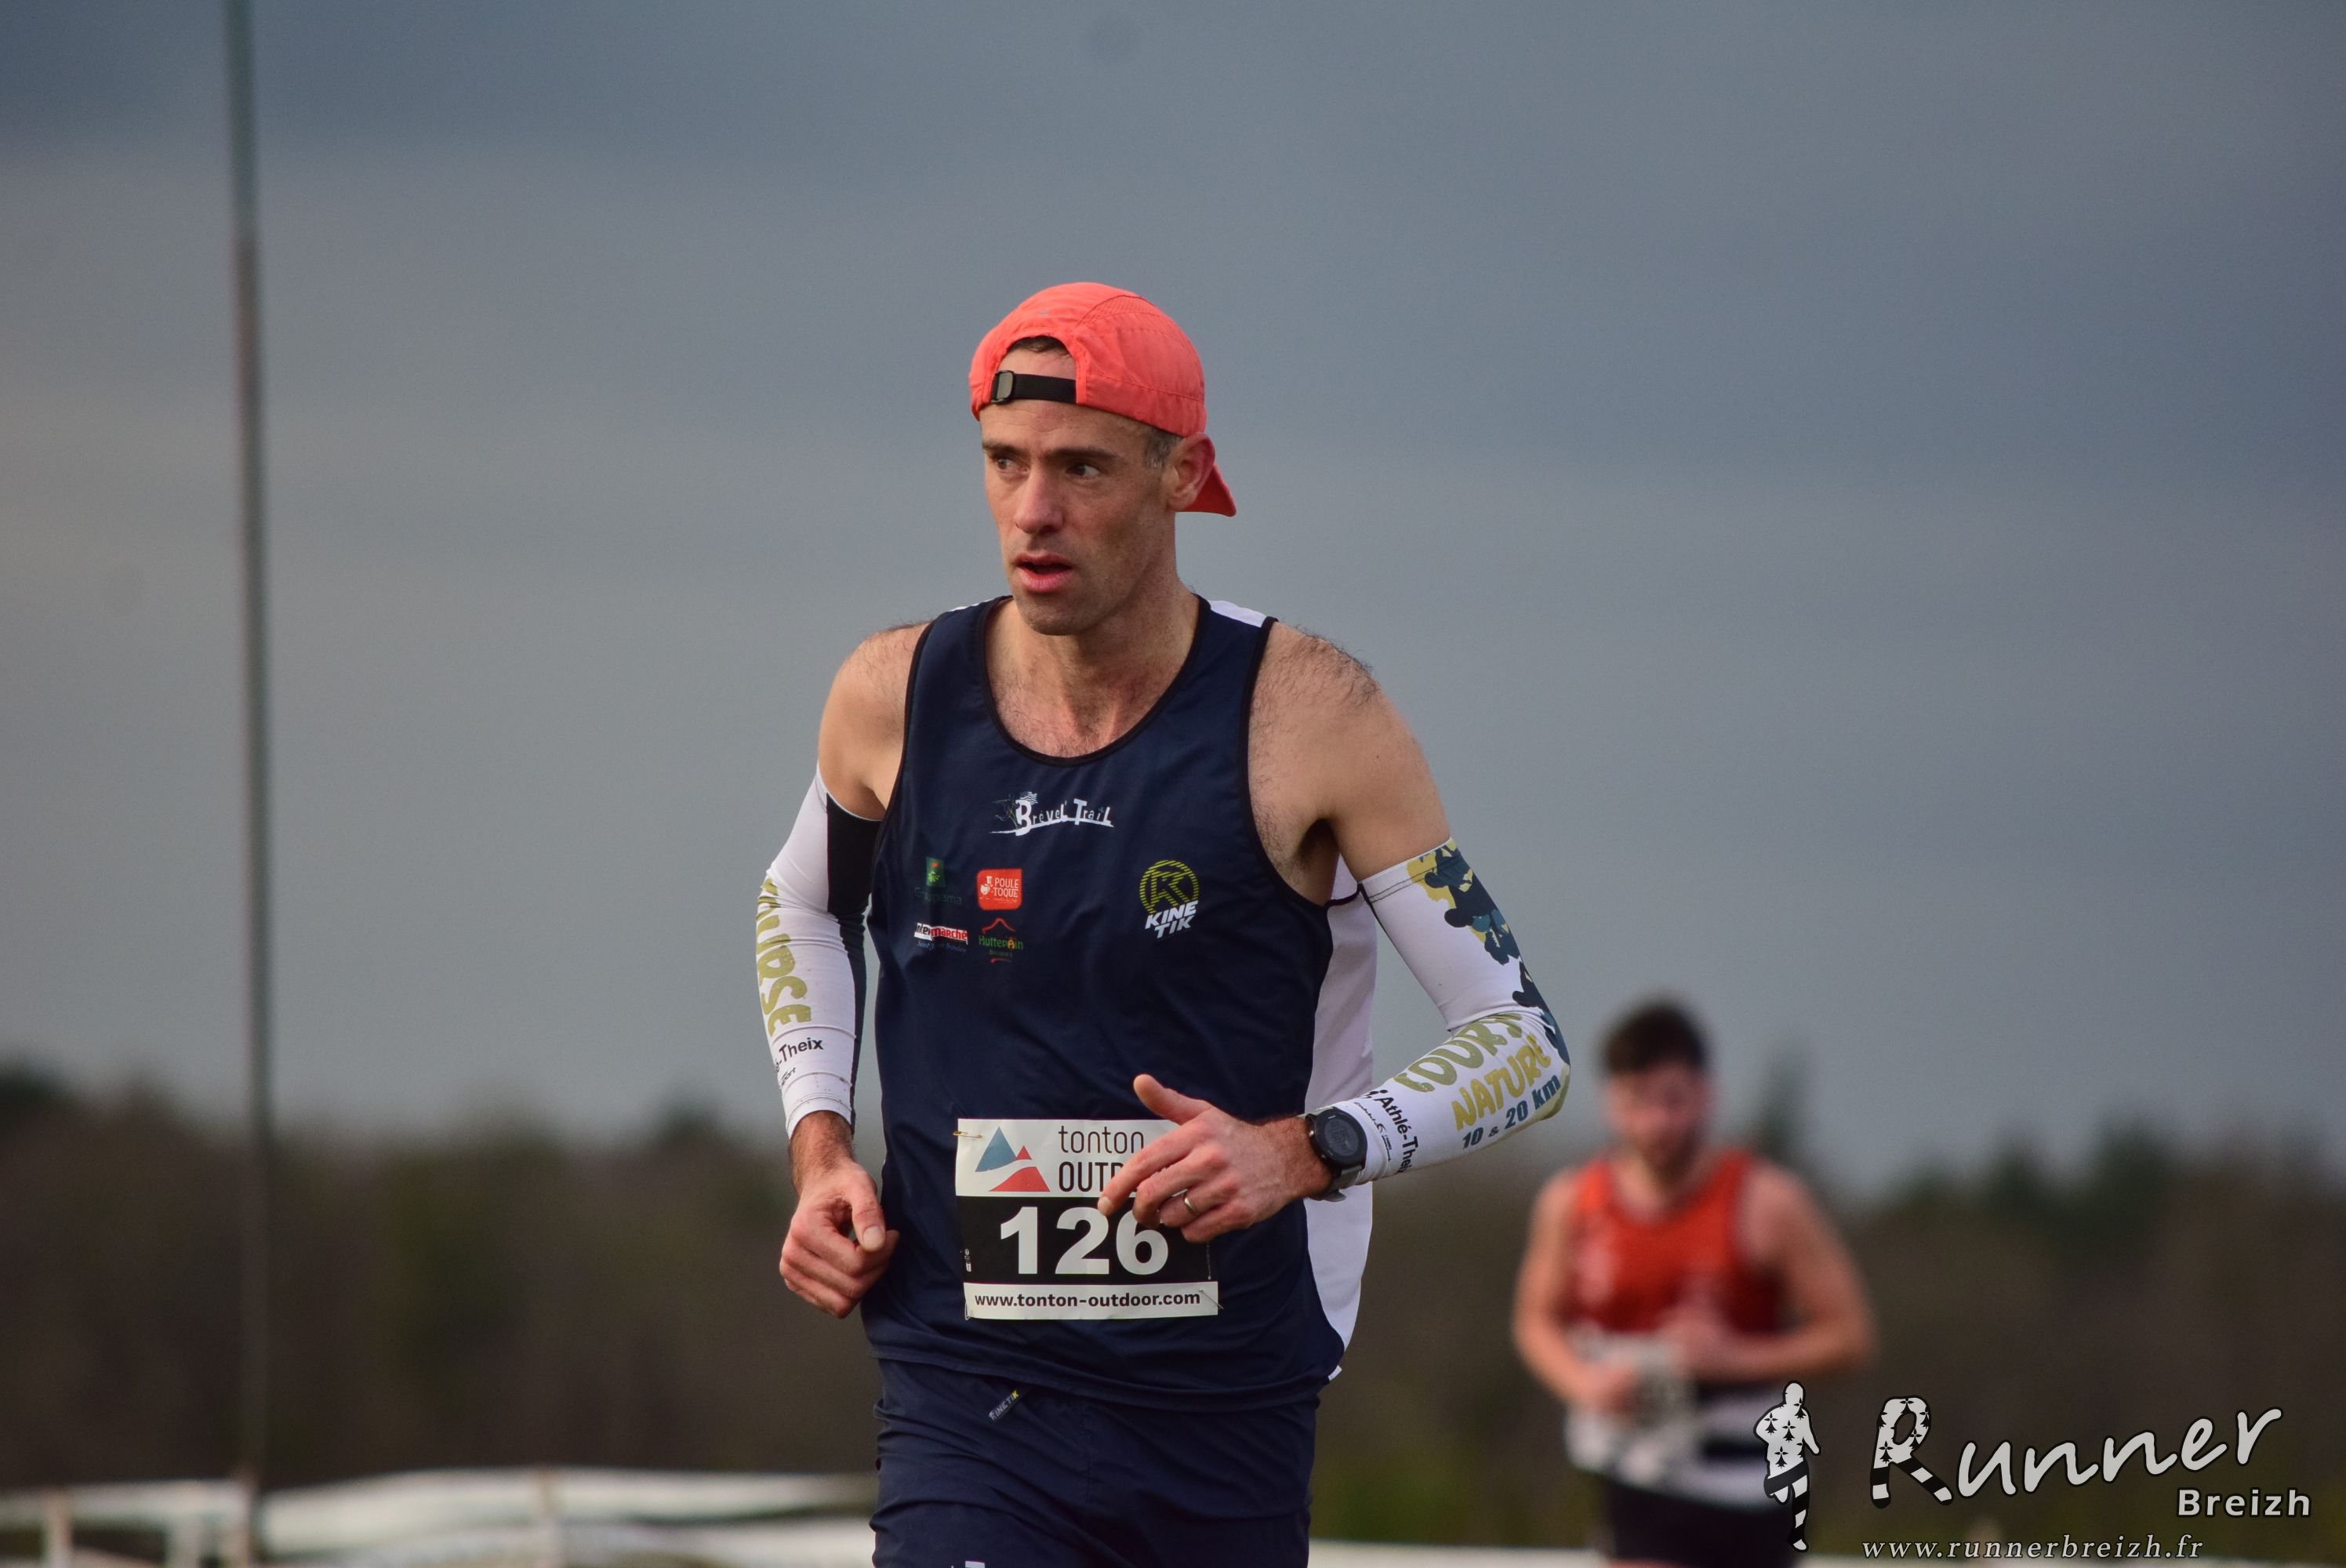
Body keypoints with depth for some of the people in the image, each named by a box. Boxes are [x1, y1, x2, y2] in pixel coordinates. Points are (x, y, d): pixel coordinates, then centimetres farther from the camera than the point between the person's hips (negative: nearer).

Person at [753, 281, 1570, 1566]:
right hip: (966, 1400, 0)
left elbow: (1524, 1043, -5)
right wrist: (818, 1148, 9)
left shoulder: (1308, 716, -7)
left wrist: (1304, 1151, -22)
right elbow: (802, 907, 25)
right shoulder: (892, 701, 1)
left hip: (1232, 1413, 0)